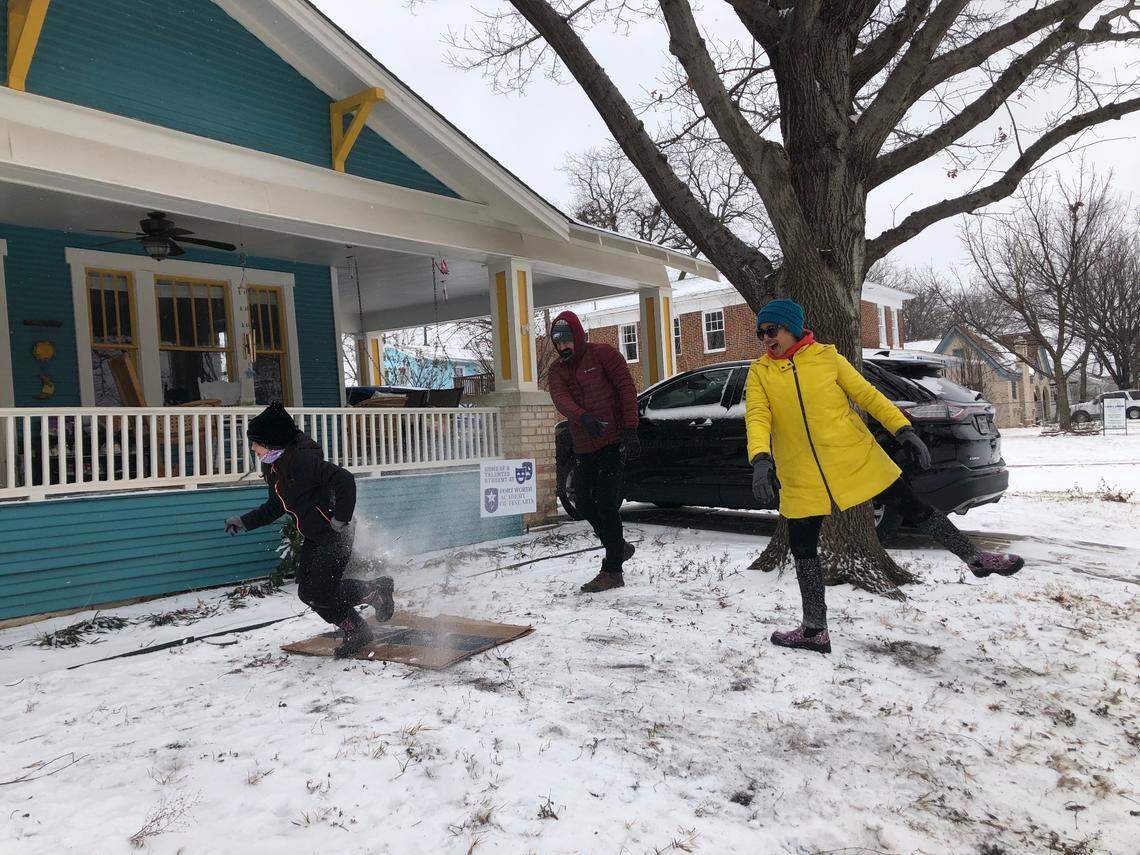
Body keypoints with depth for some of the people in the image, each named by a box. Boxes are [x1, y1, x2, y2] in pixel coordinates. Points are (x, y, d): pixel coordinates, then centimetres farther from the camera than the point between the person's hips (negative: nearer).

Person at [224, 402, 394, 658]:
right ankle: (356, 632, 20)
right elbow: (275, 507, 23)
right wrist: (245, 522, 16)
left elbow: (345, 479, -29)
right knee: (308, 592, 8)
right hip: (314, 539, 10)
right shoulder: (273, 468, 9)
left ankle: (376, 590, 9)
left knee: (320, 594, -11)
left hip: (334, 536, -10)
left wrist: (341, 519, -25)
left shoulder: (302, 460, -22)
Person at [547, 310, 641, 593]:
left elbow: (627, 389, -9)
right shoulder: (558, 370, 9)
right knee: (583, 501, 11)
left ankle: (612, 571, 1)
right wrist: (583, 417, -32)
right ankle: (619, 547, 33)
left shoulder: (603, 354, -4)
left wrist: (630, 430, -18)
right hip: (583, 445, 7)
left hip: (612, 442, -7)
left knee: (607, 504, -9)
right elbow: (561, 399, -11)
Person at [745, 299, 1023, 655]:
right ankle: (814, 631, 20)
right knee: (802, 549, 6)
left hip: (856, 458, -1)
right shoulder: (759, 372, 2)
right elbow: (757, 417, -11)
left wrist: (903, 429, -7)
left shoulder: (826, 357, 1)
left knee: (914, 509, 4)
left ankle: (975, 558, 27)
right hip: (801, 478, 1)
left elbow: (866, 394, 3)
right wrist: (760, 459, -28)